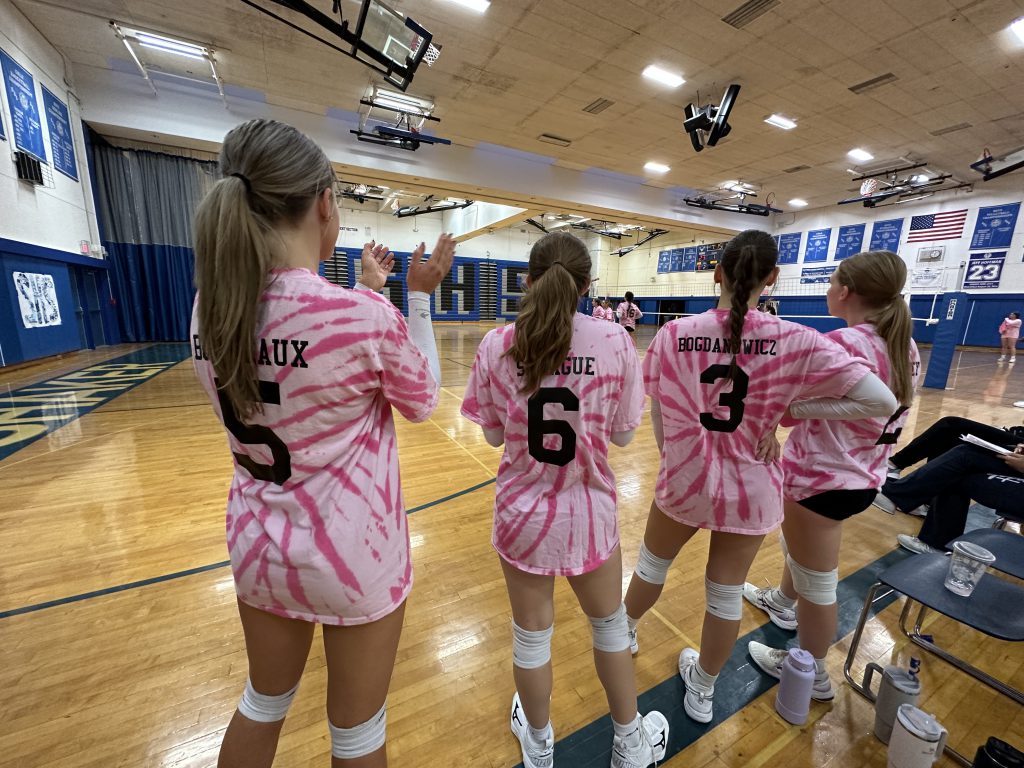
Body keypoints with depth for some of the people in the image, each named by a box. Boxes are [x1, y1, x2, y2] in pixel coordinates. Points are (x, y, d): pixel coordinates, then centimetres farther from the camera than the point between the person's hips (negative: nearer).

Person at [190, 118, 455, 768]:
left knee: (264, 704, 33)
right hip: (352, 553, -5)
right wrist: (419, 297, -4)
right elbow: (423, 402, -8)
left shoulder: (210, 311, -6)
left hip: (258, 541, 6)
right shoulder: (365, 318, -26)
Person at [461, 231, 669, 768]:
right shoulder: (614, 342, -13)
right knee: (609, 625, 27)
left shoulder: (497, 345, -12)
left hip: (523, 511, 1)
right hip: (588, 509, 0)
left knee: (531, 635, 23)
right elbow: (622, 434, -5)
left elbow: (494, 434, -3)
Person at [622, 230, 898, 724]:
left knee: (652, 564, 27)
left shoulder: (673, 334, -15)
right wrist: (797, 409, -5)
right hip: (750, 487, 1)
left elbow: (658, 414, -7)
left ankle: (626, 631, 55)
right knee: (727, 591, 21)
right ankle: (702, 691, 45)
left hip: (683, 481, 0)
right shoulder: (798, 342, -15)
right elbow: (884, 402, -12)